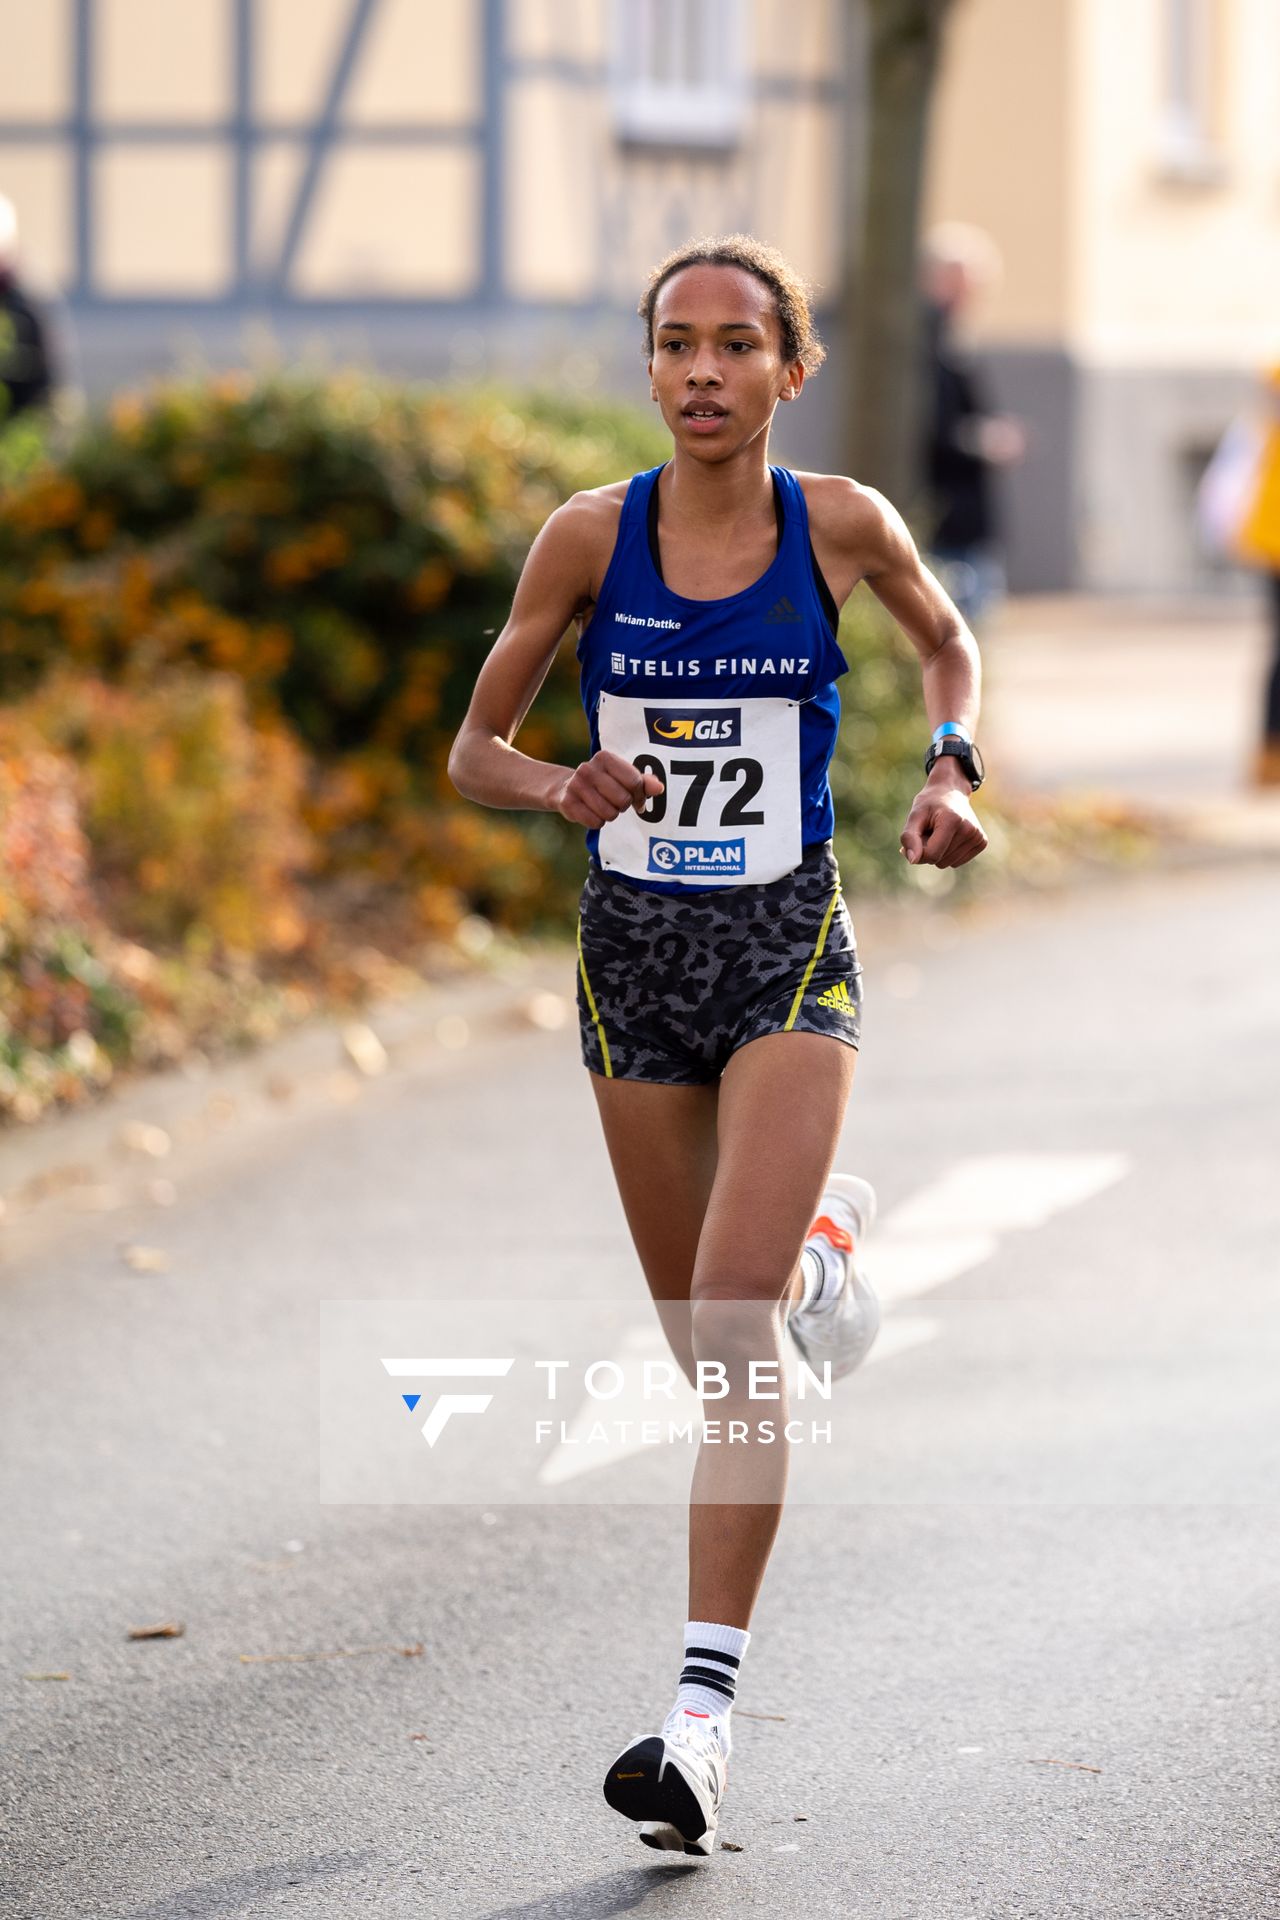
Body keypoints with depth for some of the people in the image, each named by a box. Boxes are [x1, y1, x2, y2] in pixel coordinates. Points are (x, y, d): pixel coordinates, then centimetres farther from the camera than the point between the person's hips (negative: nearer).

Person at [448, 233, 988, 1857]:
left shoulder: (840, 524, -5)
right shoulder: (590, 536, -5)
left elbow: (949, 644, 17)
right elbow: (474, 751, 3)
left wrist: (950, 765, -2)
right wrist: (565, 791, -18)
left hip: (788, 950, -2)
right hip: (635, 948, 2)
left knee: (732, 1321, -18)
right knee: (700, 1336, 14)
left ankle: (705, 1705, -18)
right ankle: (818, 1236, 53)